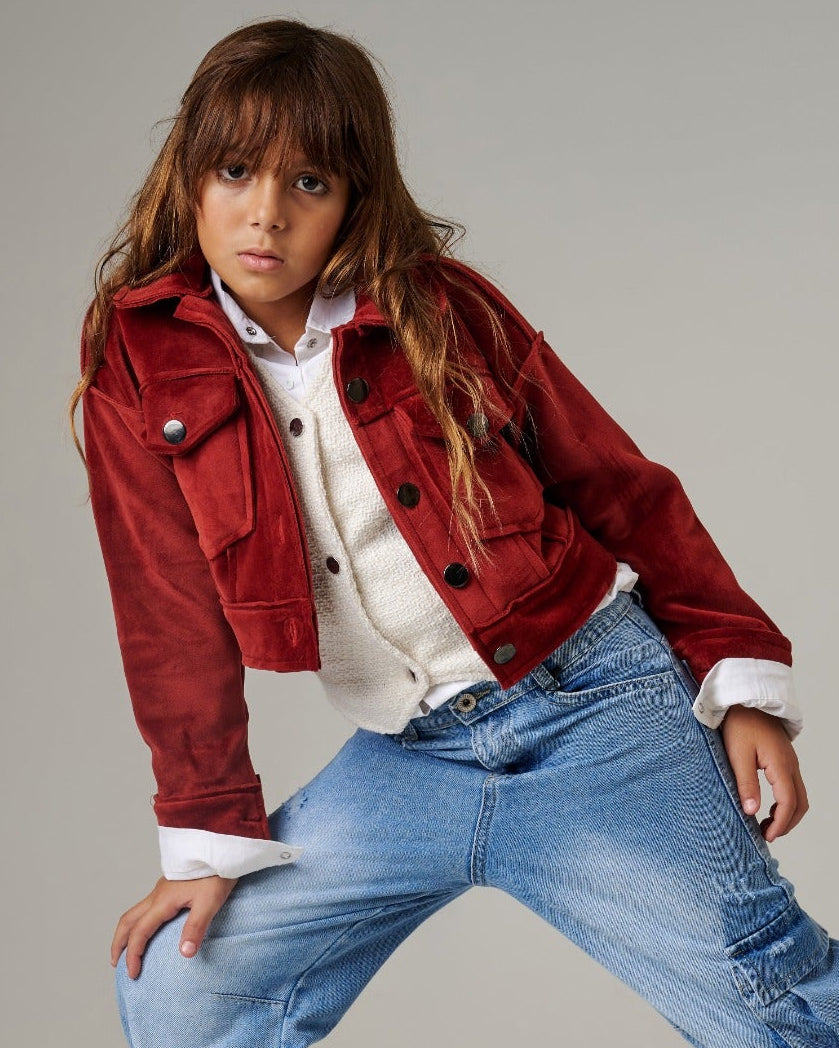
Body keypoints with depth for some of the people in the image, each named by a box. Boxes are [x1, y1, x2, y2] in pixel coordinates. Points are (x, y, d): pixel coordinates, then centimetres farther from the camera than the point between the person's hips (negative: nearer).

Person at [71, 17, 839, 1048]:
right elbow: (173, 615, 1)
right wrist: (214, 836, 0)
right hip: (405, 760, 2)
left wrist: (743, 680, 0)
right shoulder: (137, 362, -1)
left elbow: (623, 490, 4)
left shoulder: (445, 308, -2)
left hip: (594, 707, -1)